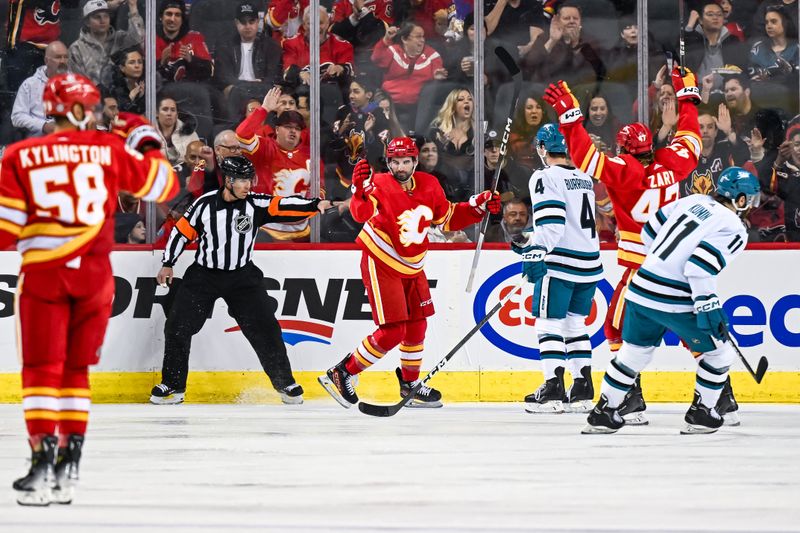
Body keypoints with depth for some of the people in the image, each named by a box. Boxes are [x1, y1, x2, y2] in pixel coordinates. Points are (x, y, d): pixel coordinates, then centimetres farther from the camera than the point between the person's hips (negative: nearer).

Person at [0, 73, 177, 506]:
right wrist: (146, 141, 24)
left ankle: (44, 464, -8)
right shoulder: (108, 150, 1)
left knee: (42, 369, 3)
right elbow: (163, 185, 9)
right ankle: (68, 466, 10)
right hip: (94, 275, 1)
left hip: (42, 274, -1)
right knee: (75, 368, 13)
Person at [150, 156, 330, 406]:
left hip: (242, 277, 0)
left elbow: (284, 206, -23)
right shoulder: (205, 204, -11)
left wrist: (316, 205, -38)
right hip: (204, 275, 0)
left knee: (264, 329, -5)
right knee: (177, 326, -7)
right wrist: (167, 264, -2)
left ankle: (285, 384, 11)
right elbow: (182, 231, -1)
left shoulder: (255, 204, -10)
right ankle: (172, 386, 6)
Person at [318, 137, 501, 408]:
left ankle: (410, 384, 35)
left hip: (412, 267, 7)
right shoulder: (380, 185, -21)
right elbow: (361, 213, -41)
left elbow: (447, 218, 14)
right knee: (393, 331, -13)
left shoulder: (428, 185, -1)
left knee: (417, 325, 16)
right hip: (380, 265, -7)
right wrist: (362, 191, -61)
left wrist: (477, 206, 2)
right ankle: (342, 373, -1)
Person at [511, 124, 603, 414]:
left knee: (549, 323, -3)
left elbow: (550, 223, -19)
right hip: (589, 263, 8)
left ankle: (553, 389, -9)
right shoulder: (584, 178, 17)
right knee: (575, 323, 14)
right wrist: (529, 240, 25)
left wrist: (535, 255, -21)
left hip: (560, 263, -8)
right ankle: (583, 390, 10)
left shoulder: (546, 177, -8)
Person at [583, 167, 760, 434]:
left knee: (634, 352, 22)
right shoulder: (734, 230, -9)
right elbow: (700, 265, -22)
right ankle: (701, 413, 17)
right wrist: (708, 307, -18)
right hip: (676, 303, -7)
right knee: (719, 351, 12)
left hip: (641, 292, 7)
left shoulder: (694, 201, 12)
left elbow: (650, 230, 18)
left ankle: (603, 413, 25)